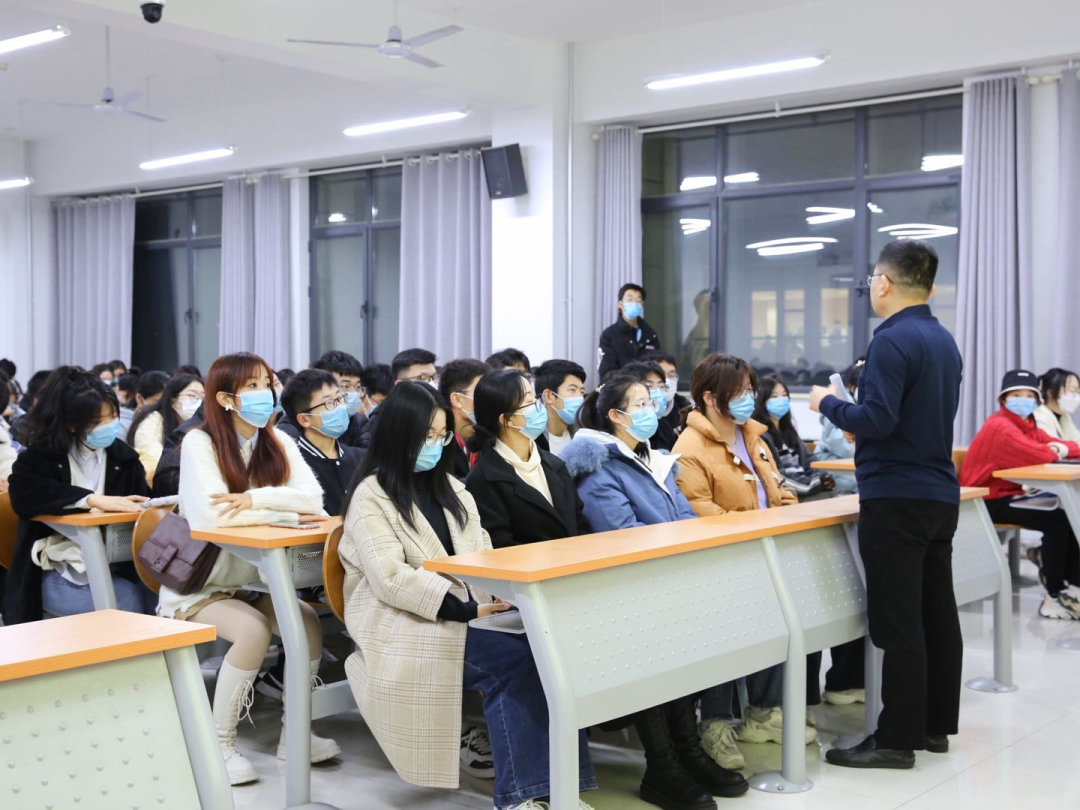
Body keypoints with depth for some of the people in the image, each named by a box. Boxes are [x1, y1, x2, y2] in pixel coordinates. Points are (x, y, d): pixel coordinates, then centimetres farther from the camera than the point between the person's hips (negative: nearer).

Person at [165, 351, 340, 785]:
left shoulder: (278, 442, 3)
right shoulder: (199, 443, -14)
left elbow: (312, 497, -12)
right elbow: (215, 513, -29)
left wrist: (256, 498, -26)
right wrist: (286, 513, -21)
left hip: (251, 582, 5)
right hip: (197, 586, -5)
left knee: (309, 622, -18)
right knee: (253, 630, -29)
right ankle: (220, 744, -12)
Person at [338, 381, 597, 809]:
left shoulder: (449, 487, 20)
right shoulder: (371, 497, -4)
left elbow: (481, 553, 15)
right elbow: (391, 580, -15)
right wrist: (468, 609, -22)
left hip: (465, 612, 6)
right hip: (405, 624, -6)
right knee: (518, 656, -29)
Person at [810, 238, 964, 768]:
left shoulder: (893, 341, -15)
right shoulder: (944, 341, 13)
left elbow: (876, 421, -22)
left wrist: (829, 404, -6)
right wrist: (859, 418, 19)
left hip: (896, 500, -9)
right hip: (939, 495, 9)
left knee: (897, 623, -5)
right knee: (937, 614, 12)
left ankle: (897, 739, 0)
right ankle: (935, 725, 22)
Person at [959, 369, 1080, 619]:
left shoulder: (1029, 426, 14)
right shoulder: (999, 426, -16)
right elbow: (1039, 456, -30)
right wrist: (1055, 451, -7)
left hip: (1010, 495, 10)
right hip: (987, 501, -10)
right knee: (1056, 519, -21)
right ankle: (1055, 596, -13)